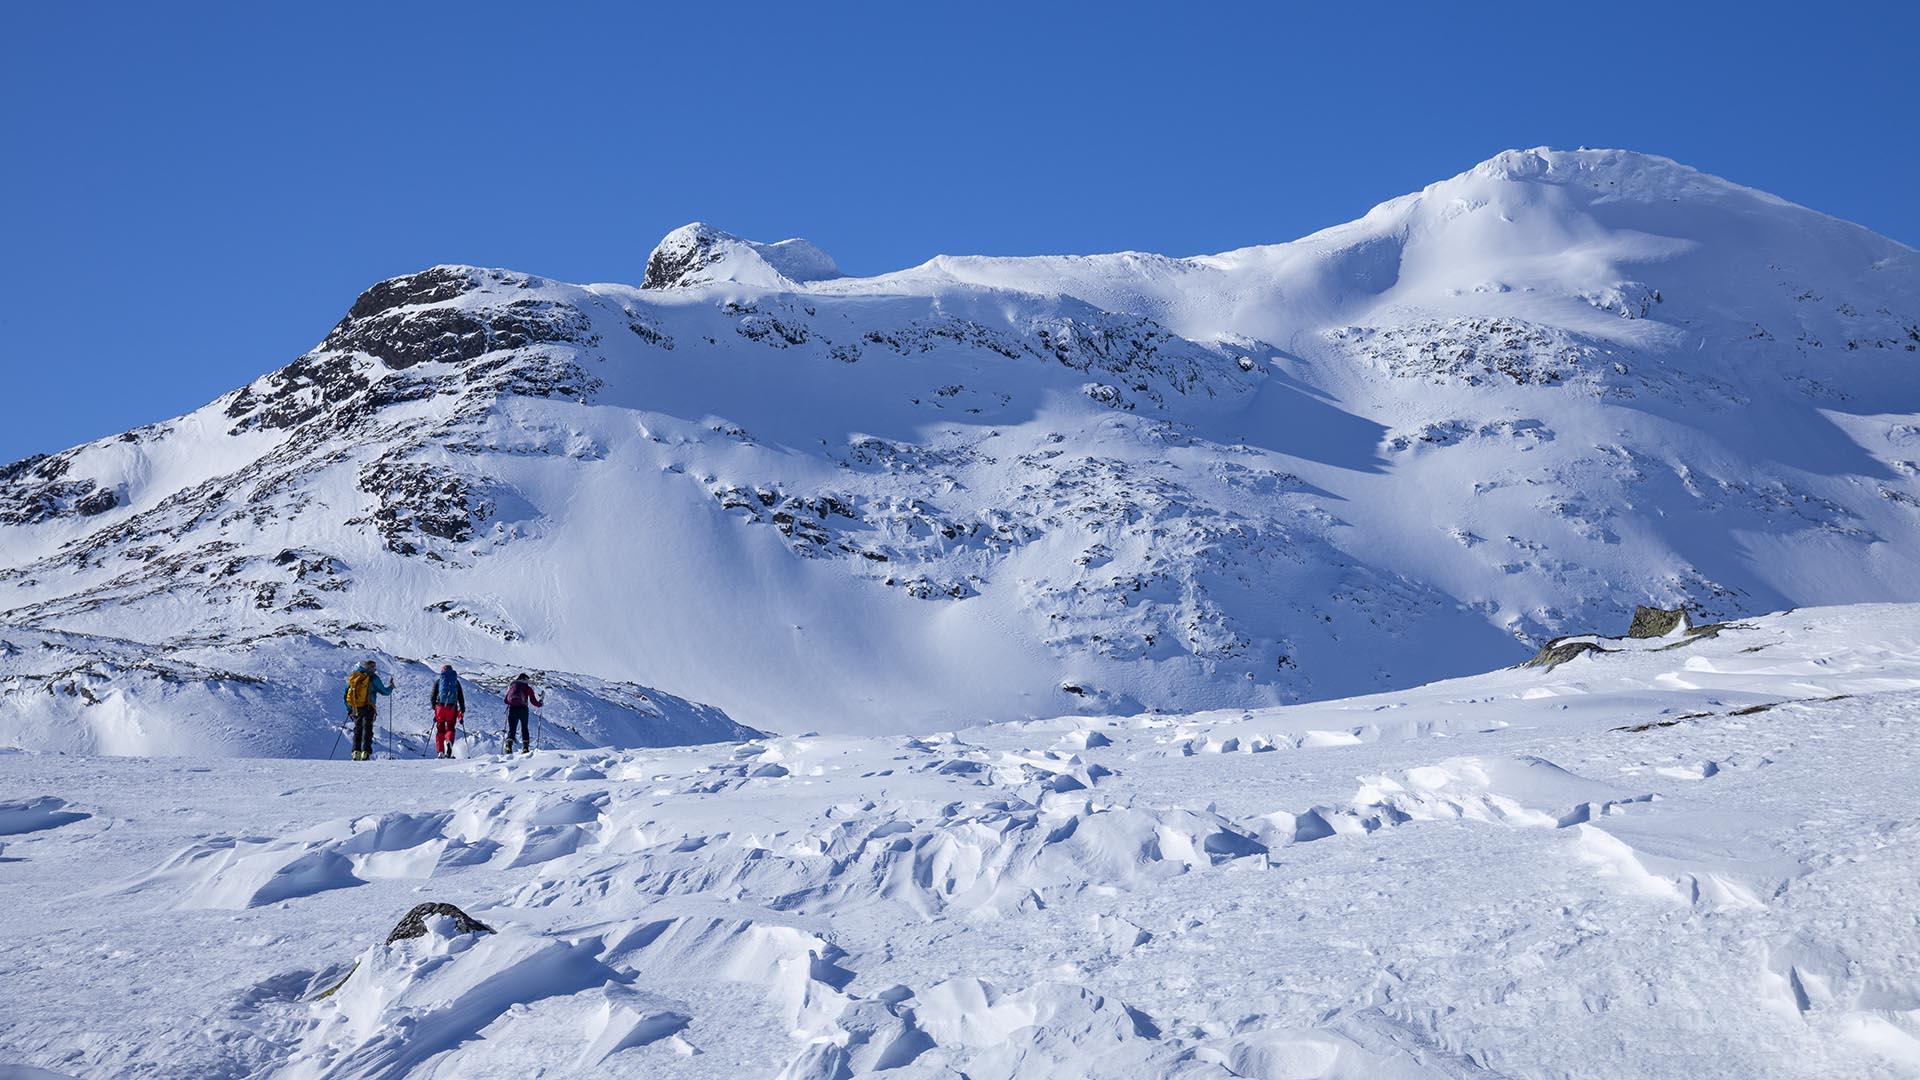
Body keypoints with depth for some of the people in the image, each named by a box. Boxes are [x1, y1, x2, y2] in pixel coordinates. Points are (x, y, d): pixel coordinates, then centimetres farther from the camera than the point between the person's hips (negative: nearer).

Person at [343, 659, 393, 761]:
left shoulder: (353, 676, 13)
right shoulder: (373, 677, -3)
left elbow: (346, 694, 15)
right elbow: (384, 691, 2)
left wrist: (349, 710, 22)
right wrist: (391, 688, 25)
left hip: (355, 709, 4)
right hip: (368, 708, -4)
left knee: (357, 730, 14)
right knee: (367, 729, -1)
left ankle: (356, 752, 4)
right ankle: (365, 752, -11)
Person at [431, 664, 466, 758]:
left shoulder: (438, 681, 8)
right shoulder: (456, 682, 11)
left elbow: (433, 697, 5)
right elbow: (461, 698, 10)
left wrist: (434, 708, 16)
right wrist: (462, 712, 13)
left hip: (440, 707, 0)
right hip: (452, 708, 0)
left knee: (440, 729, 9)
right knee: (450, 728, 8)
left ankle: (440, 751, 2)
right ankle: (449, 741, -24)